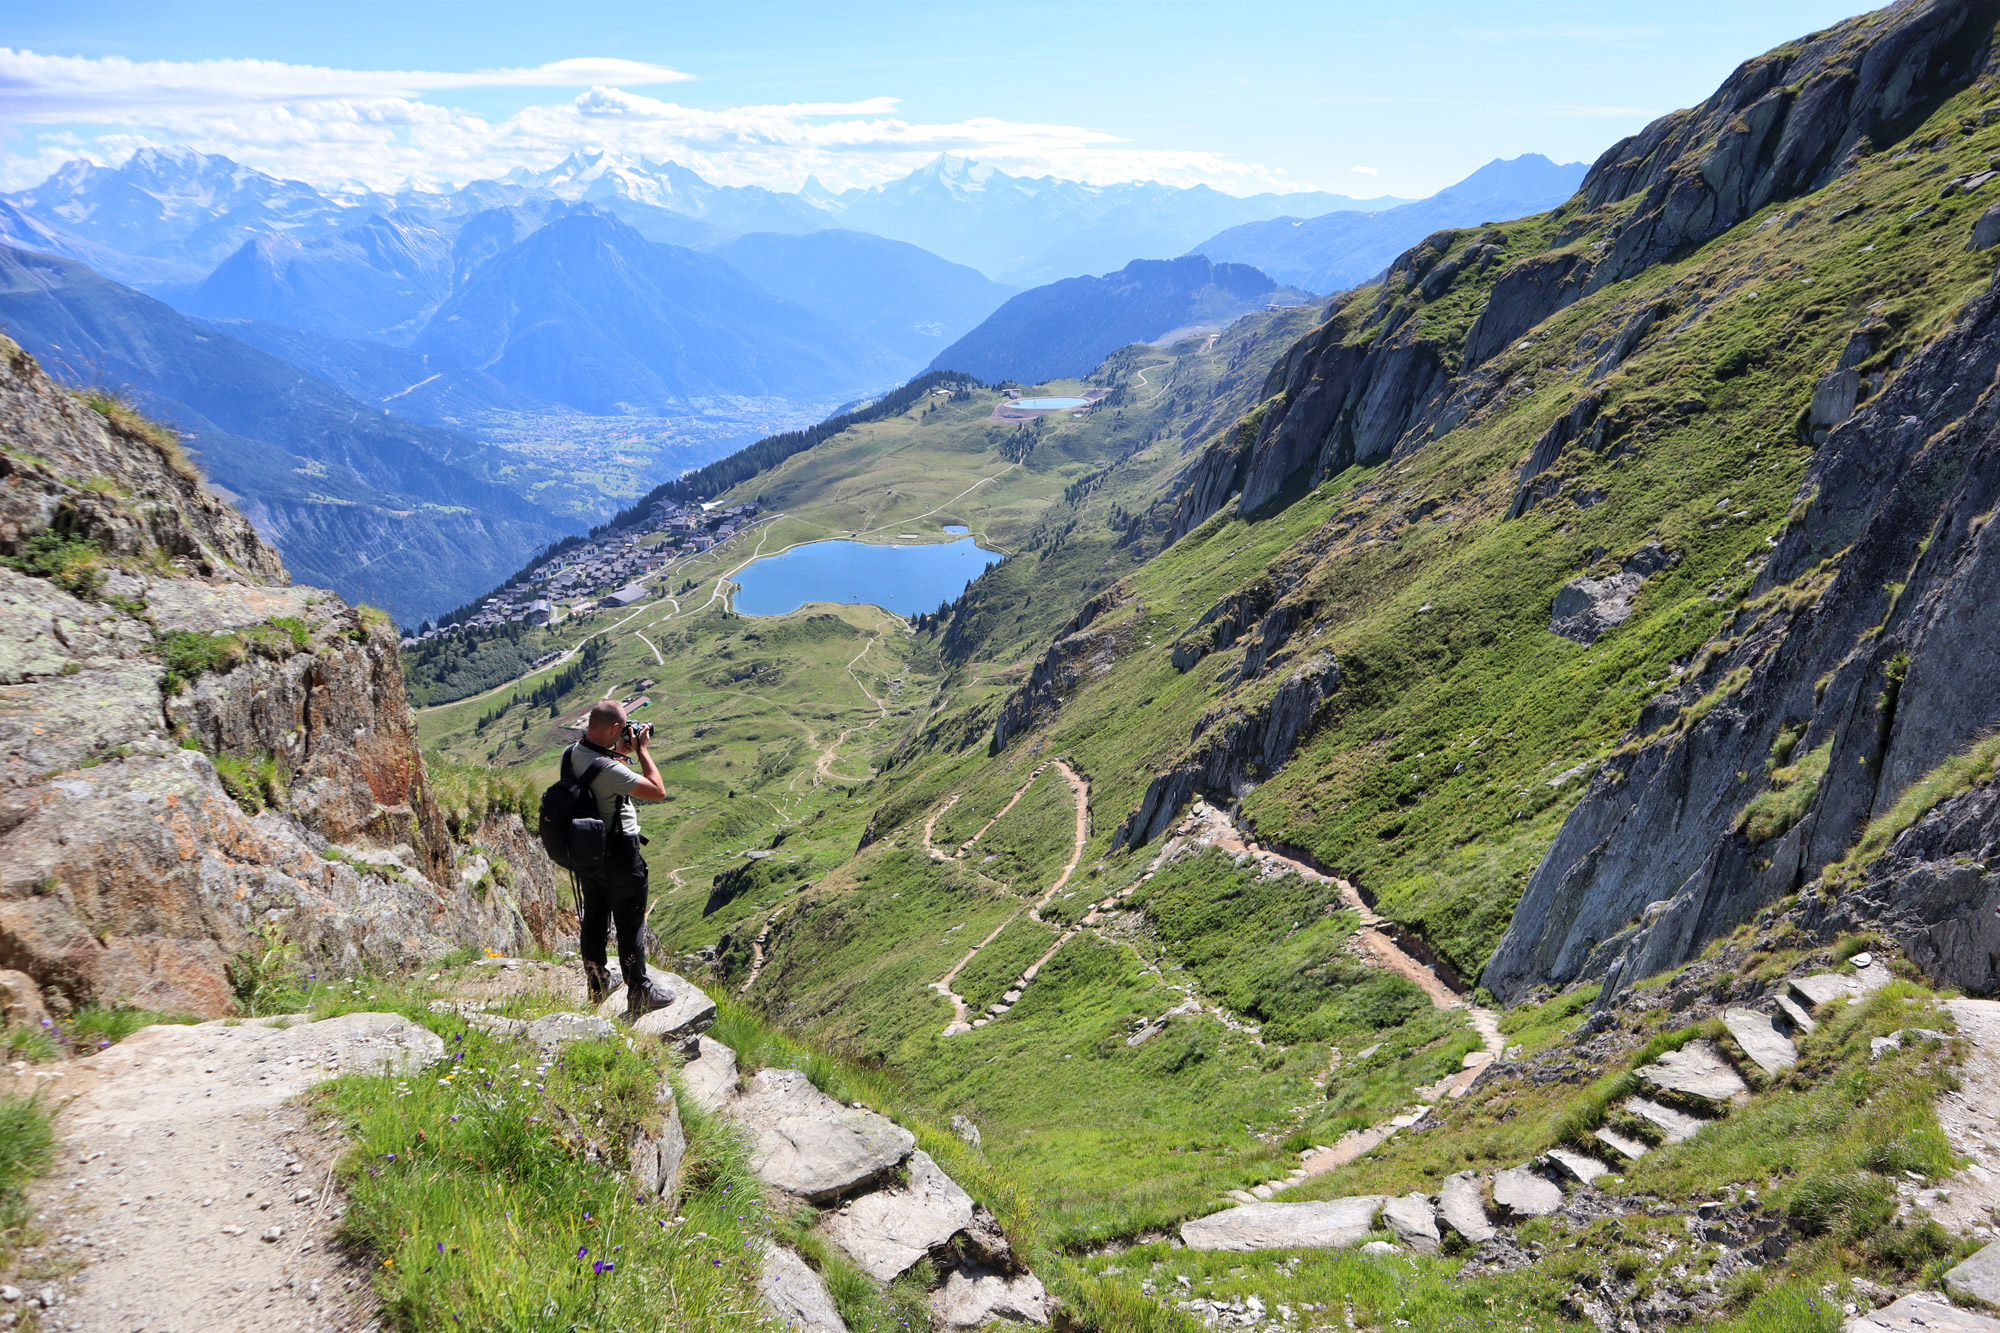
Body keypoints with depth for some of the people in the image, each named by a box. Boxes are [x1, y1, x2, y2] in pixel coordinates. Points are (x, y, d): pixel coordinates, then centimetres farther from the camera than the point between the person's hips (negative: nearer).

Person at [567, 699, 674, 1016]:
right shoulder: (609, 769, -31)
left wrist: (618, 753, 6)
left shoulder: (570, 755, -5)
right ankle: (639, 995, 16)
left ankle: (597, 986, 37)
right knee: (630, 925, 6)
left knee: (593, 919, 21)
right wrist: (641, 750, -18)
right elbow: (659, 791, -25)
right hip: (619, 856, -8)